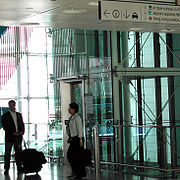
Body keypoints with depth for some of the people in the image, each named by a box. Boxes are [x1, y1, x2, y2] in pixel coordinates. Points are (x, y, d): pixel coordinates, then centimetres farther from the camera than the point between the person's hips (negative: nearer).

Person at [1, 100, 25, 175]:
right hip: (9, 138, -3)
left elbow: (22, 124, 15)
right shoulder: (5, 116, 0)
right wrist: (13, 133, -14)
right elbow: (4, 127, -7)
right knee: (7, 153, 1)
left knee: (18, 153, 4)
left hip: (18, 137, 3)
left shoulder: (19, 115, 13)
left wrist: (22, 131, -5)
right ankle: (6, 169, 8)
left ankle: (19, 168, 9)